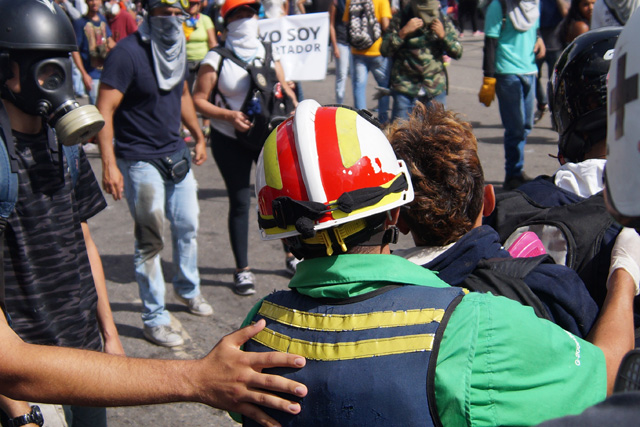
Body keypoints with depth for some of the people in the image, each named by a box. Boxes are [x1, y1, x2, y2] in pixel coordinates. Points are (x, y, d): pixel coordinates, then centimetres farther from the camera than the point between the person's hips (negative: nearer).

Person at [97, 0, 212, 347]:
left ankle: (188, 289, 41)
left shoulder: (177, 50, 5)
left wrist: (198, 136, 22)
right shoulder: (128, 53, -18)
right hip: (140, 160, -7)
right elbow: (104, 110, -22)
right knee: (150, 241, -1)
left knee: (187, 226, 18)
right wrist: (109, 164, -29)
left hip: (176, 155, 7)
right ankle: (154, 318, 13)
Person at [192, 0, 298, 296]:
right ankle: (242, 270, 12)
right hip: (230, 140, -3)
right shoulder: (216, 59, -5)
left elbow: (284, 88, 16)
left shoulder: (269, 53, 7)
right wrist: (229, 115, -20)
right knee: (240, 202, 0)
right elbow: (198, 100, -7)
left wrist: (292, 106, -6)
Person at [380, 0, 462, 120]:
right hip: (405, 90, -2)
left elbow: (457, 53, 7)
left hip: (436, 89, 2)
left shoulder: (443, 20, 6)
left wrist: (443, 35, -9)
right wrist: (404, 32, -19)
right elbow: (385, 50, -8)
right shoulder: (400, 19, -1)